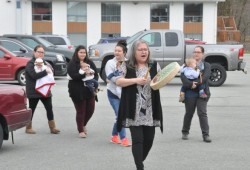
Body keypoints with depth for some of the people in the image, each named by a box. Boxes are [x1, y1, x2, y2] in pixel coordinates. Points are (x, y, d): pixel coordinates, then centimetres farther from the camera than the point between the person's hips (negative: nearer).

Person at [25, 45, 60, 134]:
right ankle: (28, 128, 16)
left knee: (49, 108, -1)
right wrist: (45, 71, -20)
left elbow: (50, 72, 13)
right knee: (31, 109, 4)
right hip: (33, 91, -6)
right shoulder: (30, 64, -9)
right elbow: (34, 75, -22)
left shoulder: (44, 63, 15)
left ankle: (52, 127, 2)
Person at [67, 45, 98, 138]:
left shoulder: (90, 62, 10)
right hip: (78, 91, -5)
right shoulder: (72, 64, -4)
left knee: (90, 110, 7)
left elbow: (96, 74, 6)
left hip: (89, 90, 5)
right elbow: (73, 75, -17)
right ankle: (81, 130, 14)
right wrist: (83, 72, -26)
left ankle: (83, 125, 35)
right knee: (80, 111, 1)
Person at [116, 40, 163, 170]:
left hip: (150, 111, 4)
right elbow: (118, 81, -6)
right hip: (134, 111, -3)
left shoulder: (154, 65, 8)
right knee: (137, 139, -7)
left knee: (149, 139, 9)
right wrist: (136, 80, -16)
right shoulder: (127, 66, 1)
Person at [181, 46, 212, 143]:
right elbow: (183, 76, -7)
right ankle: (185, 132, 27)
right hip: (190, 93, 1)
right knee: (189, 113, 11)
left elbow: (206, 76, -9)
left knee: (202, 113, -7)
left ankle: (206, 135, -5)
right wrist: (190, 84, -23)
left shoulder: (206, 65, 9)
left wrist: (196, 83, -22)